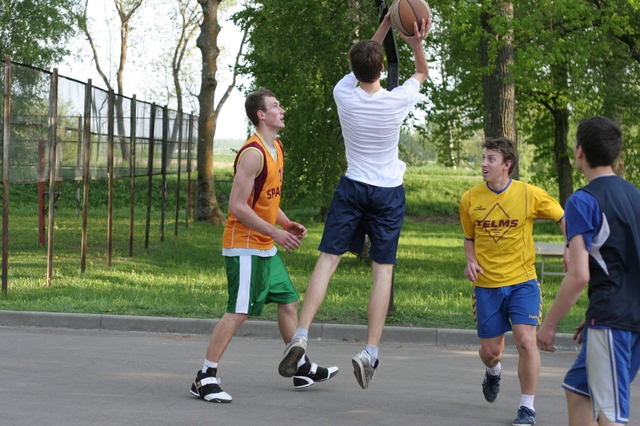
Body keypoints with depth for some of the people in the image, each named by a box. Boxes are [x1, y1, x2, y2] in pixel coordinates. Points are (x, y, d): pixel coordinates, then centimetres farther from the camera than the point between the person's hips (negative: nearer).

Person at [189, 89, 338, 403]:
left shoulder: (276, 149, 12)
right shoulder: (253, 153, -19)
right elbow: (237, 206, -23)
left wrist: (286, 223, 7)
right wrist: (275, 232, -23)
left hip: (266, 247, 10)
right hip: (244, 245, -10)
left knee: (288, 302, 15)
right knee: (238, 312, -12)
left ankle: (301, 369, 28)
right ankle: (205, 378, -8)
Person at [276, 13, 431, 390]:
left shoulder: (344, 93, -9)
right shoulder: (397, 101, -13)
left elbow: (361, 65, 14)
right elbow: (423, 73, 10)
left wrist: (386, 25, 14)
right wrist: (417, 43, -3)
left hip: (352, 188, 1)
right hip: (389, 192, -1)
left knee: (328, 259, 1)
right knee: (383, 270, 1)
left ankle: (301, 336, -12)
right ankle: (371, 352, -5)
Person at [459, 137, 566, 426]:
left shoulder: (530, 195, -8)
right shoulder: (470, 199, -2)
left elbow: (563, 218, 4)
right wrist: (471, 261, -6)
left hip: (522, 281, -2)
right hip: (486, 285, 2)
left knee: (525, 341, -15)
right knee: (490, 350, 6)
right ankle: (493, 371, 46)